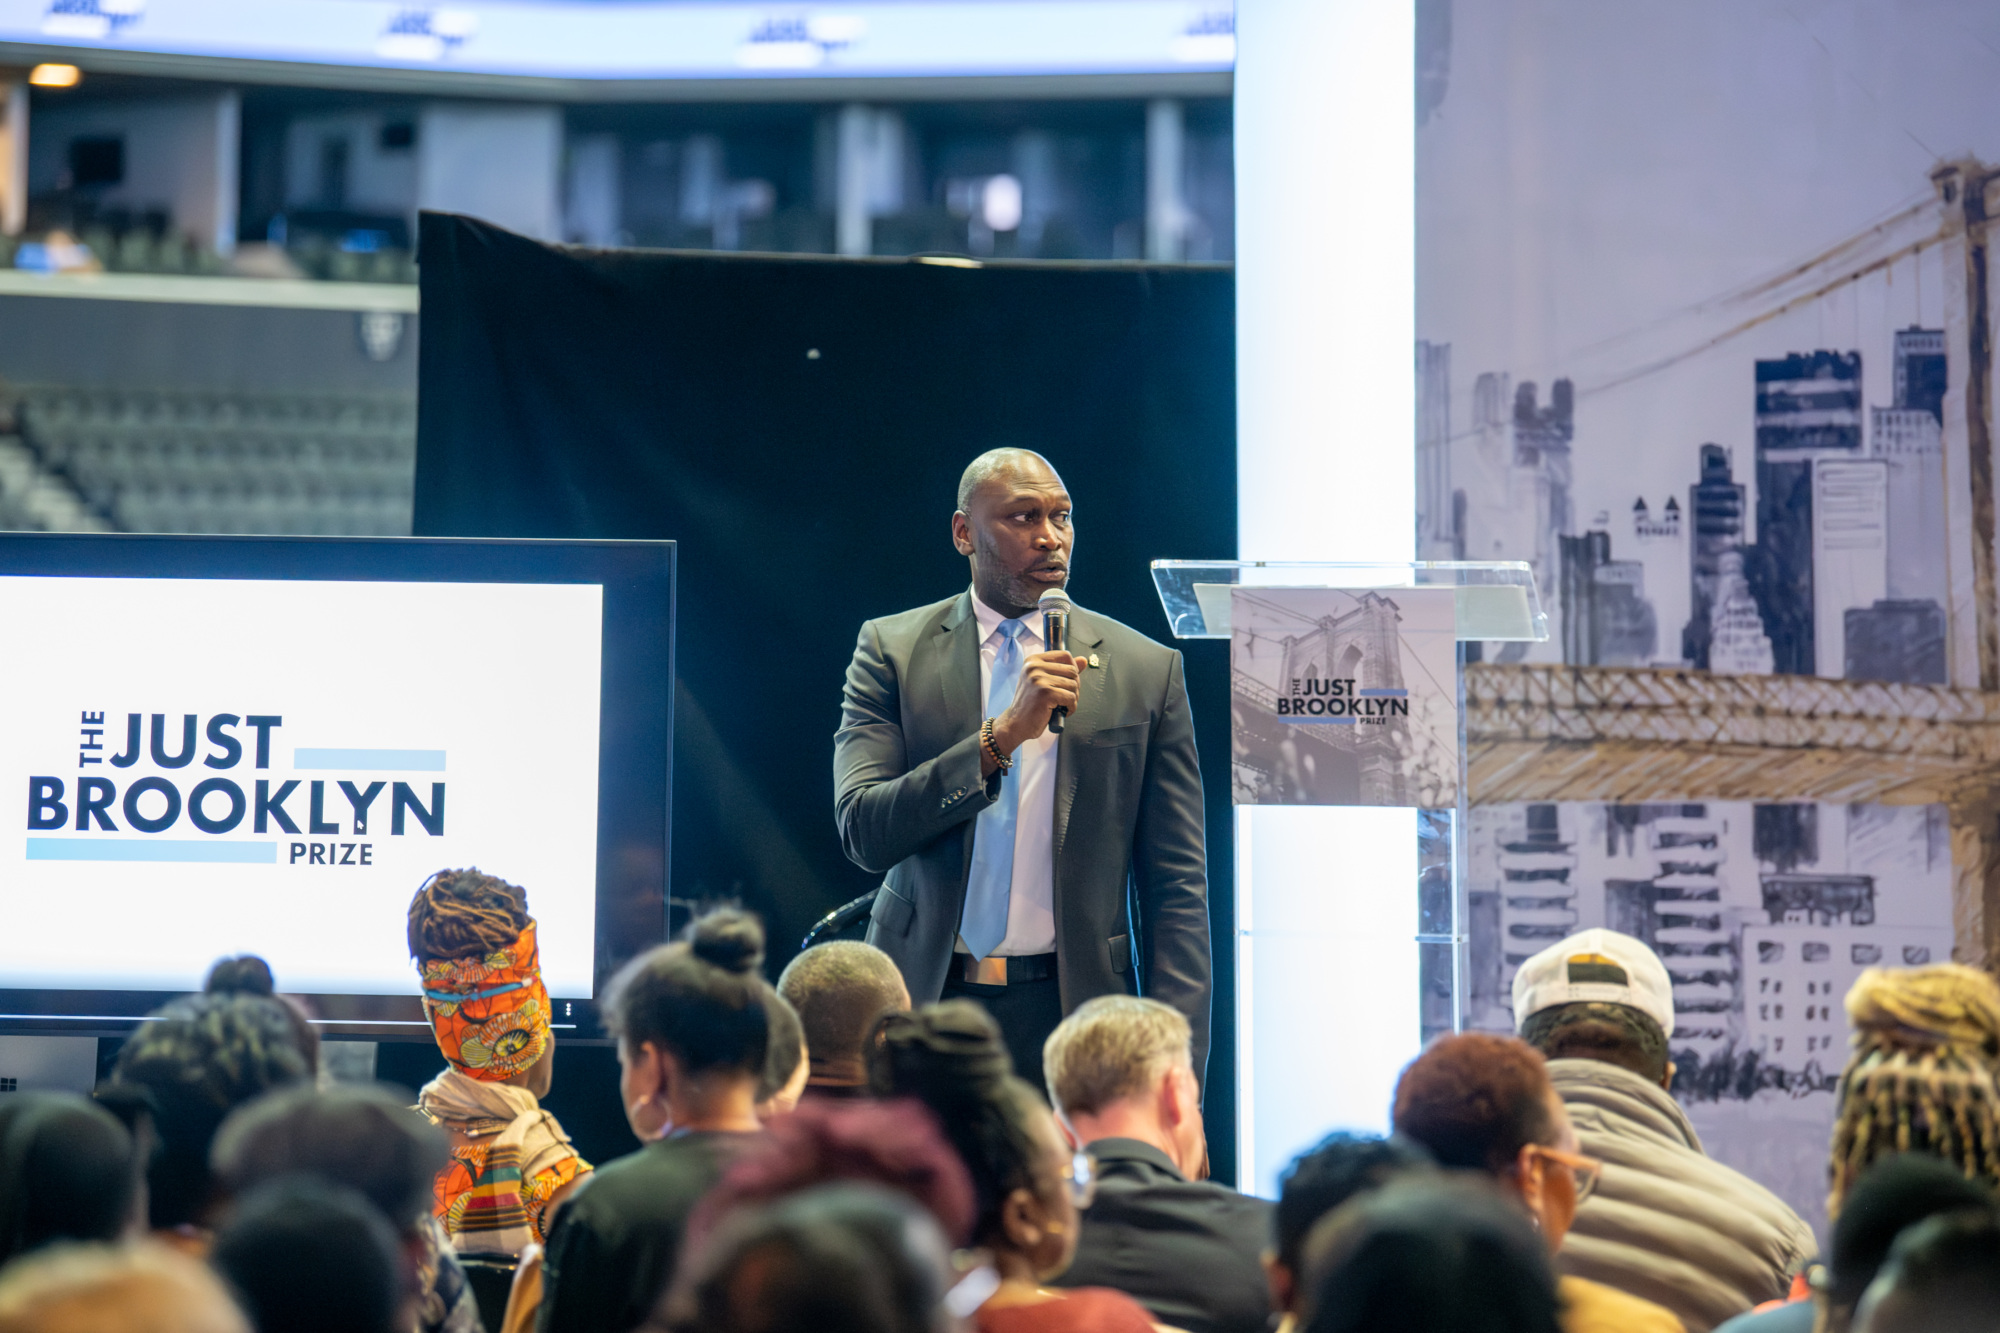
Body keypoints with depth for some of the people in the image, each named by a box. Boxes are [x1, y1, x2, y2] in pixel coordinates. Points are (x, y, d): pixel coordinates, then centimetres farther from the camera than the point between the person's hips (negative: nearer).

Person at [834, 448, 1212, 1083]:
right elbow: (863, 832, -7)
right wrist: (1004, 735, -18)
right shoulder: (892, 650, 5)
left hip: (1071, 1008, 0)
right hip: (925, 1001, 0)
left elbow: (1176, 886, 4)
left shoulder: (1145, 669, 5)